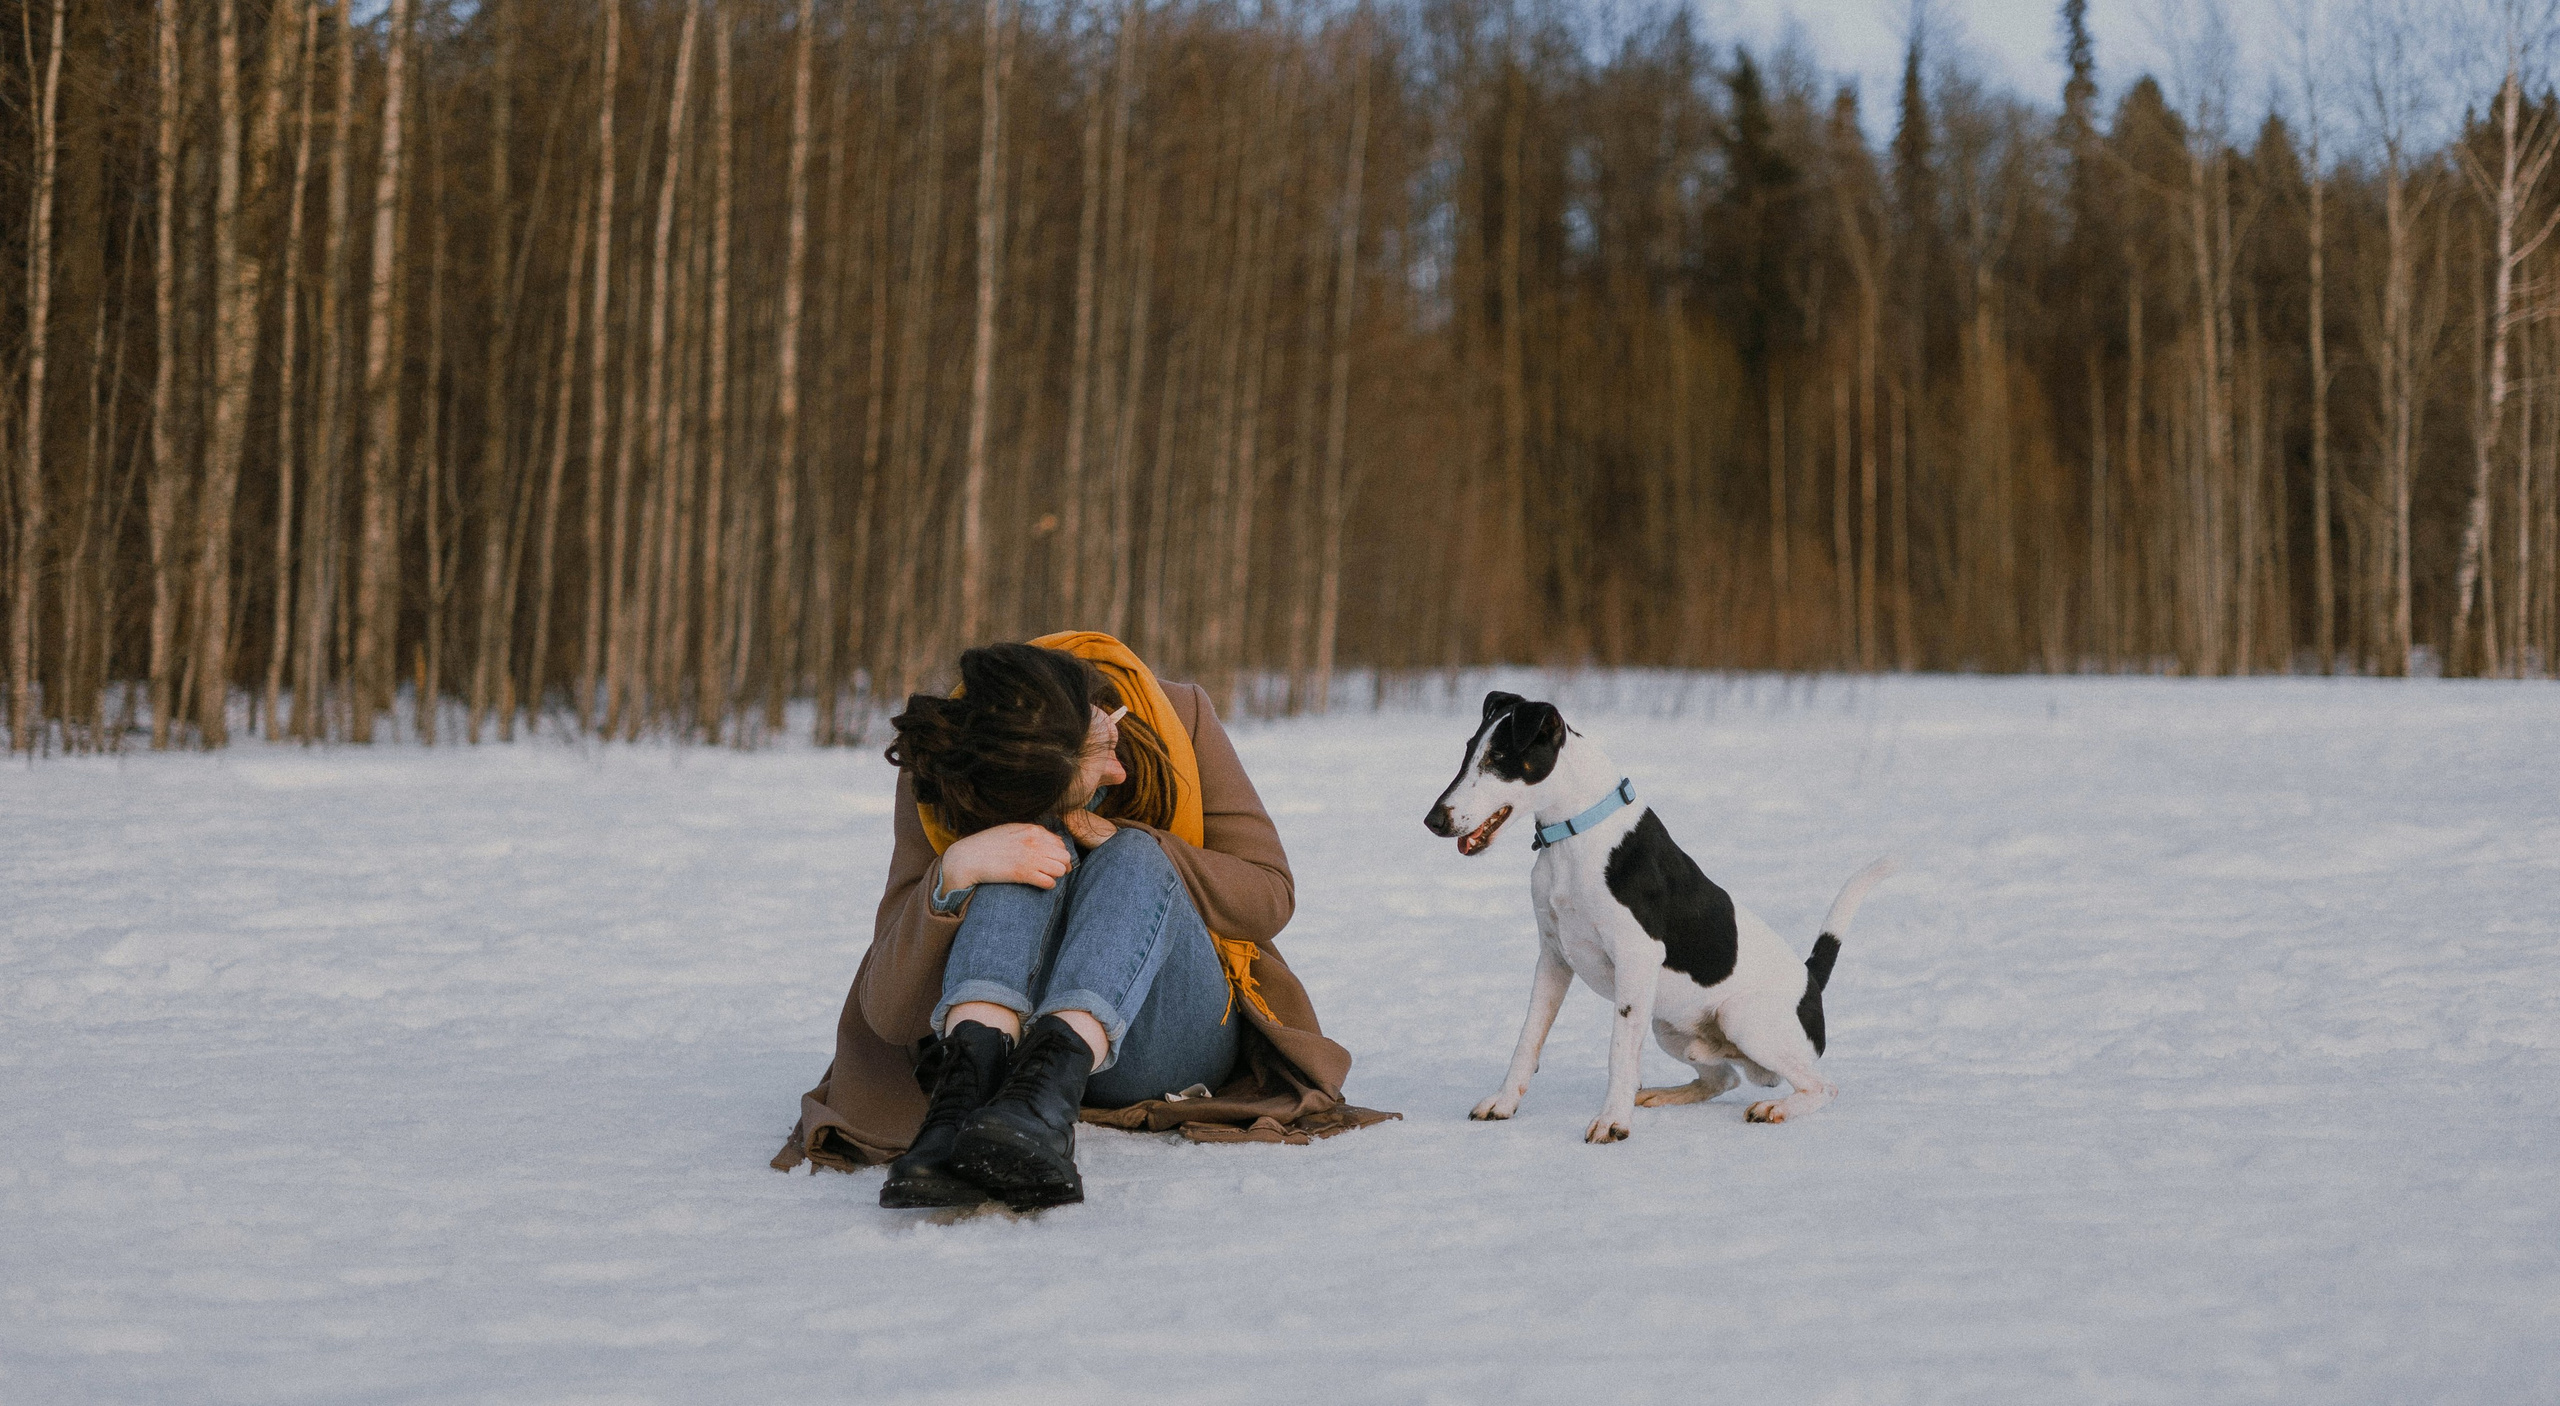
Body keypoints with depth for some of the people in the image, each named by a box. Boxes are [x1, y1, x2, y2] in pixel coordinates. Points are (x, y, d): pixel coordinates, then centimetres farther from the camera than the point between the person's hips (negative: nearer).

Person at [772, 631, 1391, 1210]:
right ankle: (970, 1082, -54)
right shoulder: (936, 792, -16)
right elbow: (889, 1012, -20)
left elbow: (1270, 894, -8)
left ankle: (1041, 1100, -56)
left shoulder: (1177, 717, -11)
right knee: (1040, 849, -29)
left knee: (1132, 858, -30)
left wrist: (1122, 845, -22)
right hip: (1003, 1025, -1)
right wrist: (953, 873, -38)